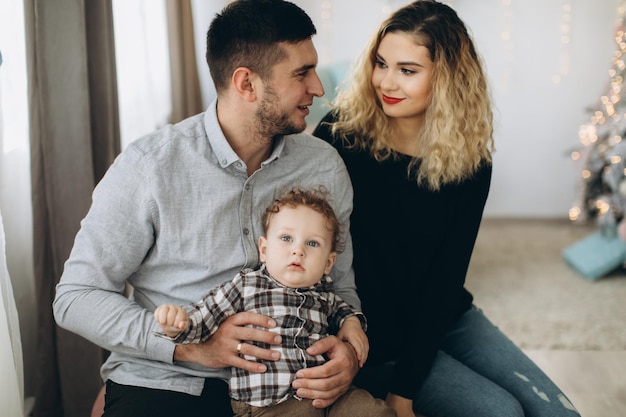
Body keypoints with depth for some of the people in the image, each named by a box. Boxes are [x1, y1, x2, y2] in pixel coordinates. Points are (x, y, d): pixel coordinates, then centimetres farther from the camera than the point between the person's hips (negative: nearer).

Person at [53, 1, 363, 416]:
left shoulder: (325, 166, 3)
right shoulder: (149, 165, -9)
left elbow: (341, 285, 12)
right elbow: (76, 296, -7)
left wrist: (350, 348, -11)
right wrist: (191, 345, -18)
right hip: (165, 379, -2)